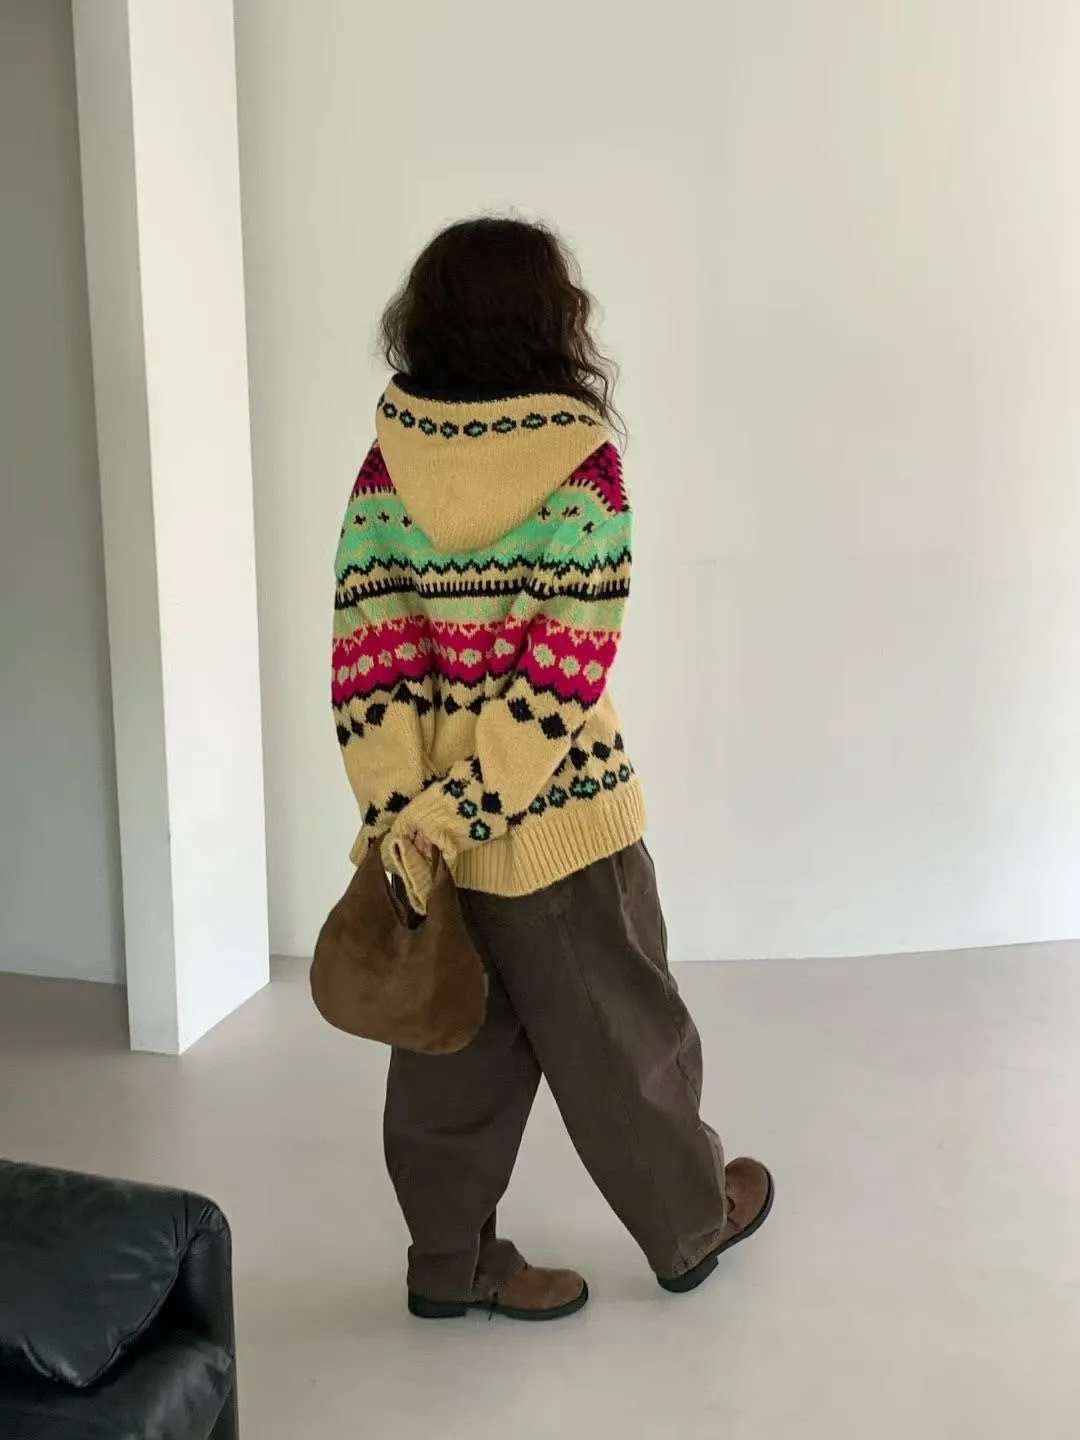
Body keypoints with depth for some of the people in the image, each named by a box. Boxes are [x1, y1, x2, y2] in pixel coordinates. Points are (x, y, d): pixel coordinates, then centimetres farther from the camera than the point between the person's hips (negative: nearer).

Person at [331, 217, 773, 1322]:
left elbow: (367, 646, -7)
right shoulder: (581, 456, -13)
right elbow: (567, 670, -19)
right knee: (623, 1034, 14)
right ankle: (692, 1226, 34)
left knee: (453, 1044, 17)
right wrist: (461, 808, -17)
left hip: (424, 822, 4)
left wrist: (402, 809, -9)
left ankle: (453, 1261, 29)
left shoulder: (390, 457, -1)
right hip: (558, 817, -4)